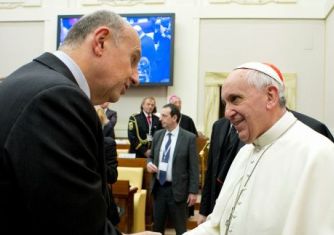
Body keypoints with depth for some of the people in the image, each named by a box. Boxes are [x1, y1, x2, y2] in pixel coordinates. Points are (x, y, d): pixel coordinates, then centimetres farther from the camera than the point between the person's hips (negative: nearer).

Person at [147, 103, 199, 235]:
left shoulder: (189, 138, -9)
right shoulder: (158, 135, 6)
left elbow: (193, 167, -8)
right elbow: (152, 156, 18)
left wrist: (193, 191, -10)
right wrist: (149, 163, -6)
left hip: (177, 189, -4)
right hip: (158, 187, 5)